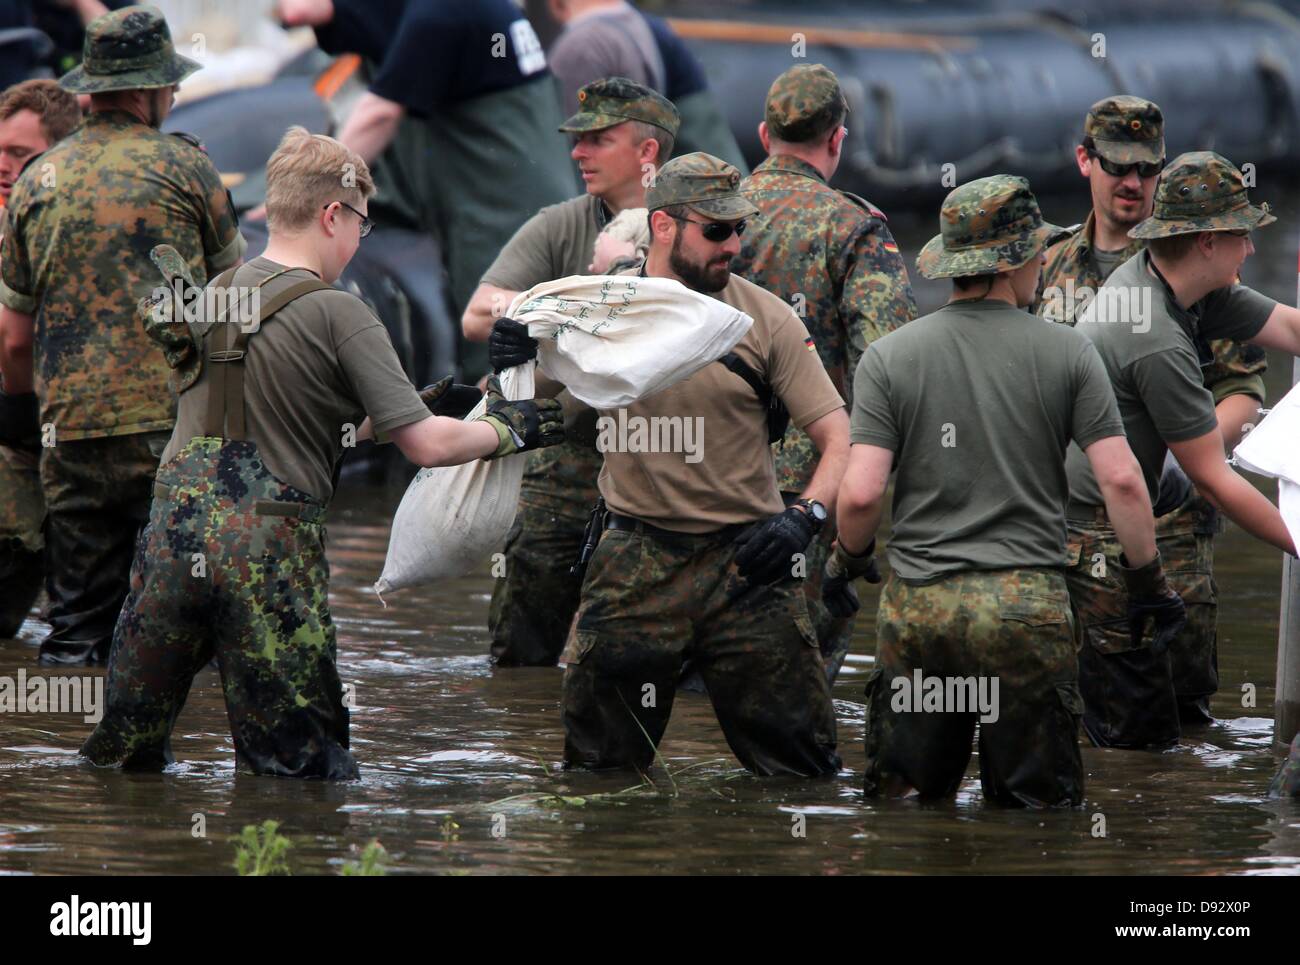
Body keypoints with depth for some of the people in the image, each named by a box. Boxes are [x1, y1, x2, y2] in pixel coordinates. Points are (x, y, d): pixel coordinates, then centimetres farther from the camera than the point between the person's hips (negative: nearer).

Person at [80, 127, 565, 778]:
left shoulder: (213, 295, 13)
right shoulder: (337, 314, -7)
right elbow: (427, 445, -10)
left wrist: (402, 410, 28)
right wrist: (507, 430, 9)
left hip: (173, 527, 6)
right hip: (267, 553, -6)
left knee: (121, 756, 12)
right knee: (303, 767, 2)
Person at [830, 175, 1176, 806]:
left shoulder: (888, 357, 2)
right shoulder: (1066, 353, 0)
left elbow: (860, 493, -4)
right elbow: (1120, 481, -4)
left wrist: (847, 559, 16)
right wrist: (1147, 578, 9)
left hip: (917, 606, 1)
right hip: (1027, 605, -1)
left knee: (899, 798, 9)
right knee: (1038, 805, 7)